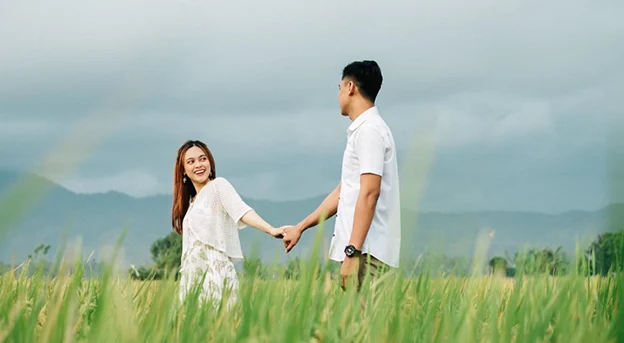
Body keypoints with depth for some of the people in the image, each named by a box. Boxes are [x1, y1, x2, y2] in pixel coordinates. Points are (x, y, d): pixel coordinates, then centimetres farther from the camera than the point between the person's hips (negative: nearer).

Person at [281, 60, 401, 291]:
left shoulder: (369, 130, -10)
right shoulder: (361, 130, 21)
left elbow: (369, 193, -20)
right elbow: (342, 192, 27)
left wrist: (353, 252, -25)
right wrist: (300, 227, 32)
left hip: (367, 253, -10)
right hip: (359, 249, 10)